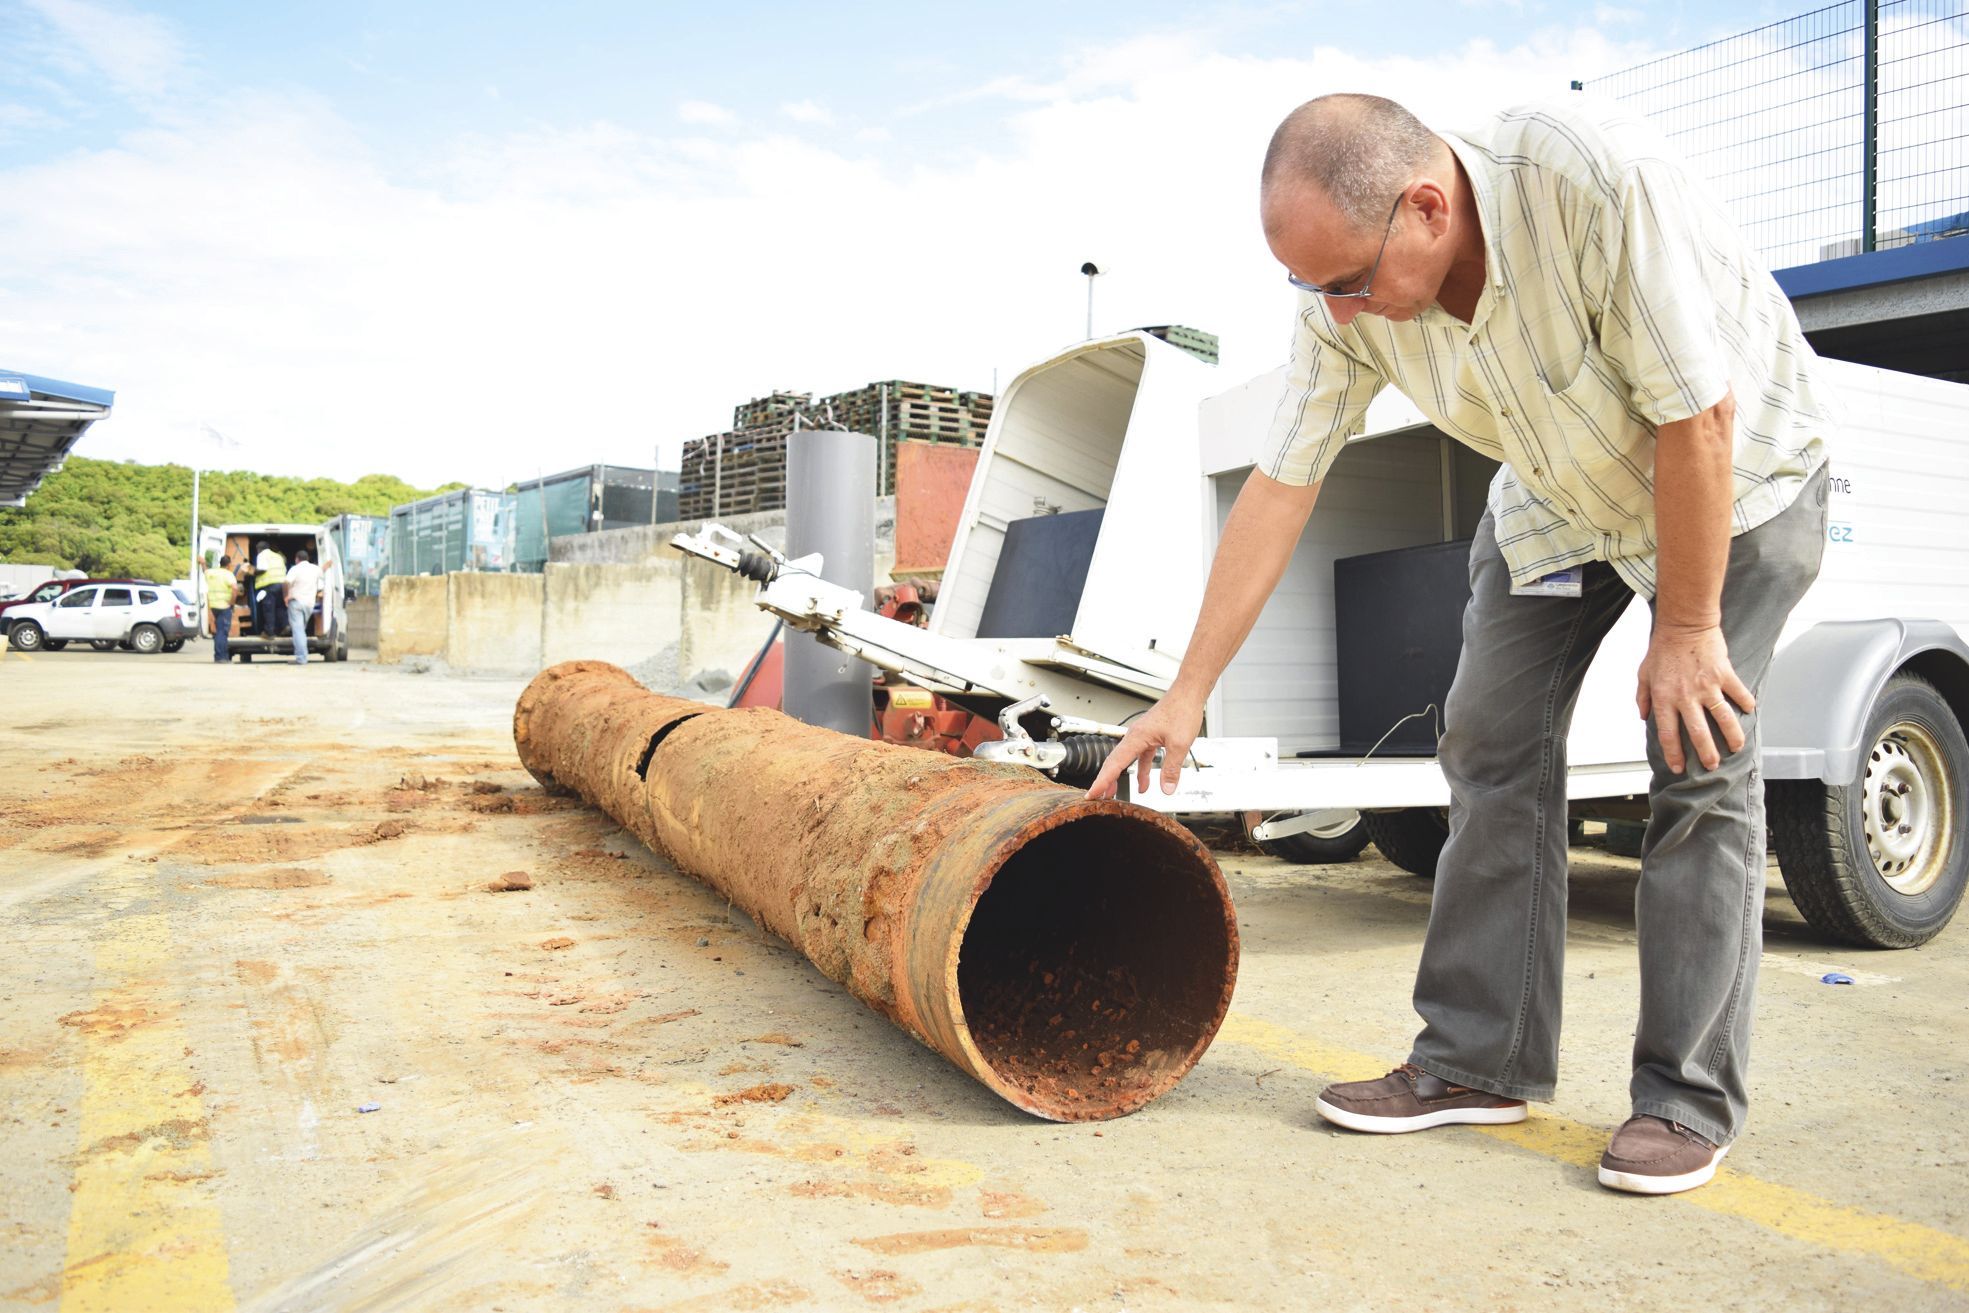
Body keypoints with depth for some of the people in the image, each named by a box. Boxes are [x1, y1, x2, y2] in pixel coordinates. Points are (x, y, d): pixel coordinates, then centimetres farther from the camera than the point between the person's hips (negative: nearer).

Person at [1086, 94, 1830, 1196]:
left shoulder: (1597, 183, -37)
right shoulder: (1349, 300, -20)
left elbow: (1698, 416, -30)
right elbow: (1281, 487, -15)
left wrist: (1686, 629, -22)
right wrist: (1188, 692, -13)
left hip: (1735, 473, -4)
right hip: (1559, 496, 5)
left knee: (1701, 762, -12)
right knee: (1492, 746, -3)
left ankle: (1689, 1099, 0)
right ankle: (1480, 1060, 7)